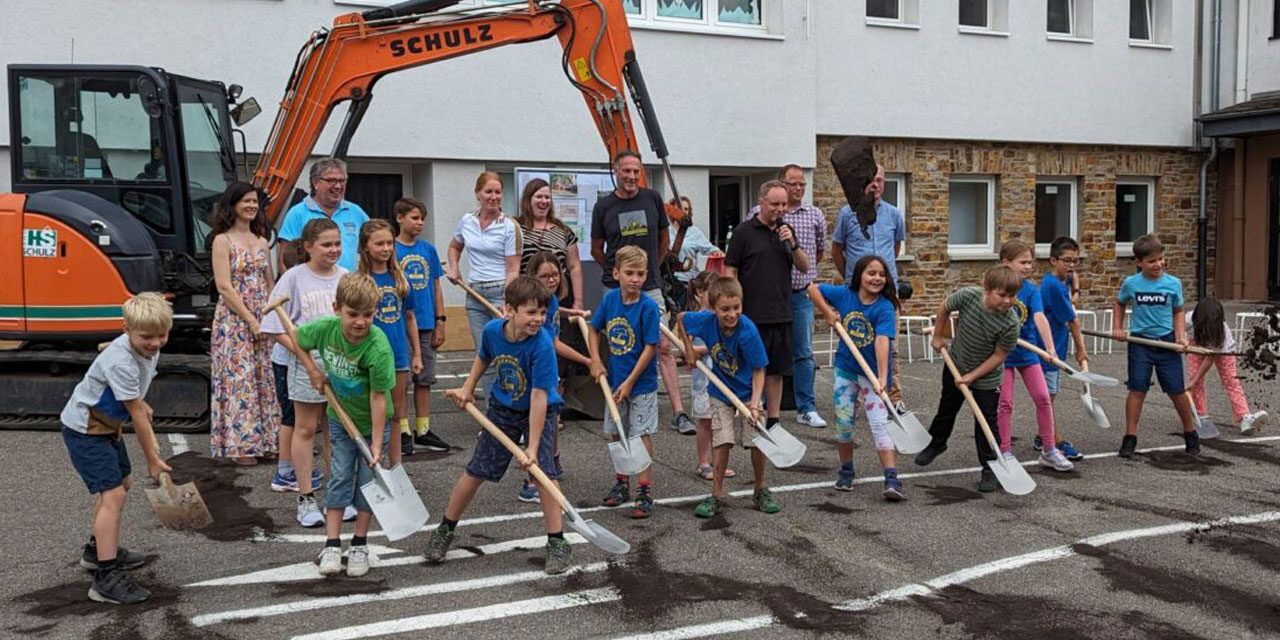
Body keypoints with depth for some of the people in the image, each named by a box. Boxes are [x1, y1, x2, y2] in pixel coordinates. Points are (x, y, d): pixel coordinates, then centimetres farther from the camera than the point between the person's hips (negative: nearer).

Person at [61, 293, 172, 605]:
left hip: (106, 425, 10)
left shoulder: (149, 348, -3)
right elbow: (137, 414, -24)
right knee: (112, 494, -16)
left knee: (121, 482, 22)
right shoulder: (121, 362, -31)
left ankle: (98, 549, 42)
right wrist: (152, 460, -17)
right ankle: (106, 578, -15)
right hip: (83, 430, -10)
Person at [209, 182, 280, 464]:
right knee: (239, 379, -5)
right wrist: (252, 321, -14)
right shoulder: (223, 241, -4)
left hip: (263, 321, 6)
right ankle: (240, 445, 1)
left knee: (265, 379, 7)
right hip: (233, 321, -6)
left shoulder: (261, 242, 14)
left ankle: (264, 440, 15)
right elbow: (224, 287, -11)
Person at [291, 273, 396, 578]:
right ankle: (332, 545, 11)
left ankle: (359, 545, 19)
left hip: (371, 423, -3)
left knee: (367, 481, 5)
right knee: (339, 478, 5)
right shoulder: (325, 328, -19)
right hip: (340, 418, 3)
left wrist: (377, 442, -25)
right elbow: (295, 339, 3)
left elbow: (378, 397, -28)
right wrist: (313, 370, -6)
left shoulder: (379, 349, -32)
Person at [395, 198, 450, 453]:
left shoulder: (428, 250, 7)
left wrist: (440, 322, 7)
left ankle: (423, 430, 18)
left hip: (425, 324, 5)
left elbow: (436, 287, 10)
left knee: (424, 379, 10)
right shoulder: (391, 249, -5)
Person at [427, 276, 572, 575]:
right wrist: (467, 389, 5)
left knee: (545, 472, -15)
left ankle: (557, 542, 1)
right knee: (475, 472, 7)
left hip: (539, 412, -3)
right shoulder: (493, 330, -17)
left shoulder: (542, 345, -31)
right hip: (501, 408, 4)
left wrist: (533, 447, -32)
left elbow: (539, 397, -32)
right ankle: (445, 530, 26)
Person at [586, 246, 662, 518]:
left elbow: (650, 347, -17)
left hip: (641, 383, -5)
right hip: (615, 380, 5)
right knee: (616, 434, 15)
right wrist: (596, 362, 0)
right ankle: (621, 483, 32)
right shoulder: (609, 298, -3)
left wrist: (630, 382, -16)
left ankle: (645, 490, 8)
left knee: (642, 435, 0)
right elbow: (594, 329, 11)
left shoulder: (648, 306, -17)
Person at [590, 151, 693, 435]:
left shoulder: (652, 198, 3)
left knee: (664, 347, -5)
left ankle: (678, 412, -5)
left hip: (651, 288, 1)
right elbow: (596, 250, 10)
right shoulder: (603, 206, 0)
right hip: (617, 289, 0)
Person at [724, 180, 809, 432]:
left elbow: (804, 267, 12)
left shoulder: (785, 230, 12)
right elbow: (730, 271, -5)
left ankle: (774, 422, 19)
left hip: (781, 315, 5)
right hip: (753, 316, -5)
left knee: (776, 371, 10)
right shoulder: (744, 231, -4)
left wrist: (792, 244, -6)